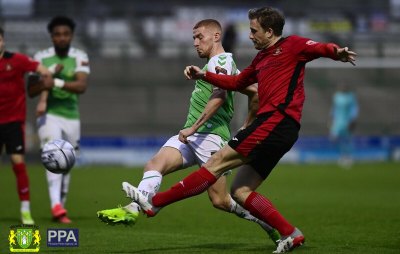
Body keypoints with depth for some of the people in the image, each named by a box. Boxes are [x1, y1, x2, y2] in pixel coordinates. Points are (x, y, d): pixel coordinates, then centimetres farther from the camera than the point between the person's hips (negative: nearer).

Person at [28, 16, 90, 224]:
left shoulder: (80, 58, 0)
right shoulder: (41, 58, -1)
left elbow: (82, 86, -16)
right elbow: (31, 91, -4)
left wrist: (56, 82, -27)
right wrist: (50, 74, -17)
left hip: (71, 118, 3)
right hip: (49, 115, -3)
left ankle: (60, 209, 21)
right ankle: (56, 205, -36)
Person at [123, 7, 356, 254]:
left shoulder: (292, 45, 3)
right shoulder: (261, 58, 28)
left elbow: (320, 48, -12)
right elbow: (237, 82, 38)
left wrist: (336, 52, -34)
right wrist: (204, 75, 30)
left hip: (278, 120, -10)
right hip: (271, 125, 10)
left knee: (218, 161, -11)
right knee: (240, 191, 4)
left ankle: (154, 203, -12)